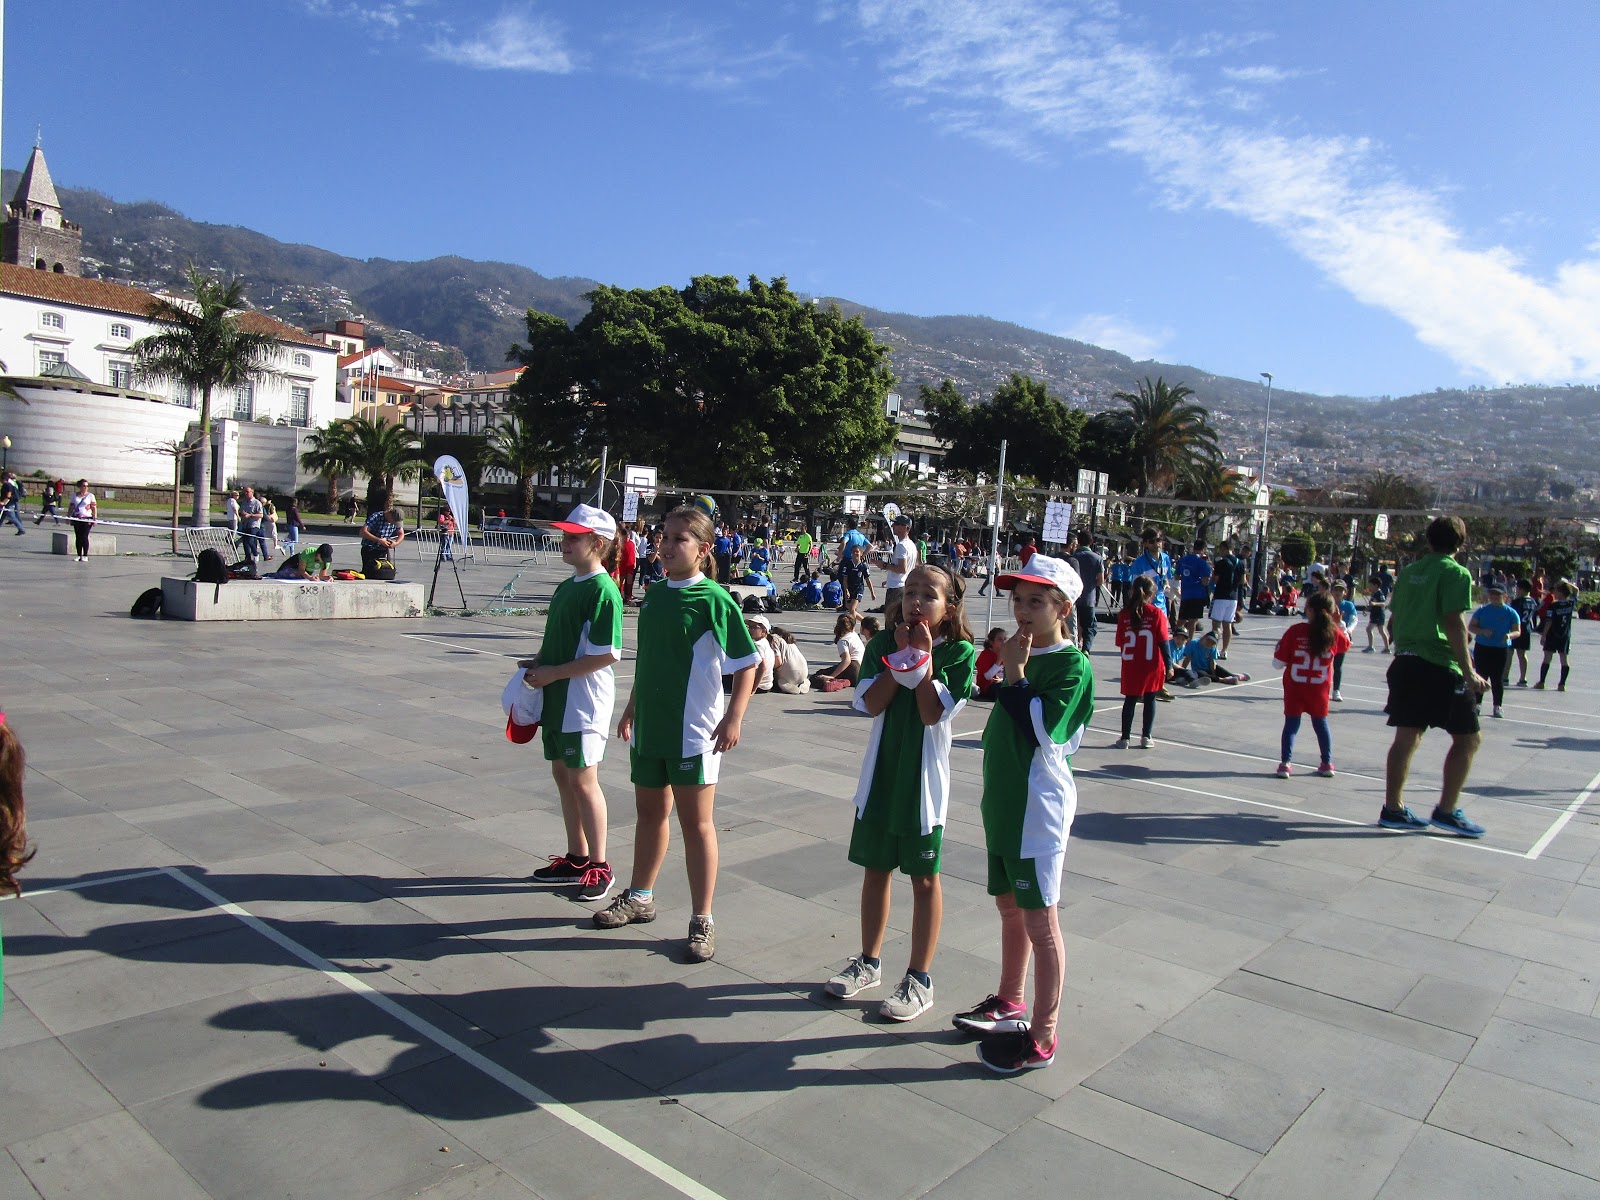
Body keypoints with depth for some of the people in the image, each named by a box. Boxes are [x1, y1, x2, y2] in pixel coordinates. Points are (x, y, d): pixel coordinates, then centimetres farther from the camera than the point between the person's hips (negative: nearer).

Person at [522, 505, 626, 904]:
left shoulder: (603, 590, -17)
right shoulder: (566, 586, 11)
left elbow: (606, 655, -22)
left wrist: (553, 673, -19)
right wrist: (537, 661, 3)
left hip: (584, 700, -9)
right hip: (557, 697, 9)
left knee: (582, 781, -1)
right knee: (562, 775, 15)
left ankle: (599, 868, 13)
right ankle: (577, 858, 28)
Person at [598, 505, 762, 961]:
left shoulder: (715, 600, -13)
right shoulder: (654, 595, 7)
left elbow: (747, 664, -11)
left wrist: (733, 718, -17)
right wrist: (632, 708, 19)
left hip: (694, 732, -6)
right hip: (649, 726, 7)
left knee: (696, 823, 2)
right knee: (650, 812, 20)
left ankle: (702, 922, 14)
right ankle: (640, 897, 39)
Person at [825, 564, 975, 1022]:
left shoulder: (959, 653, -8)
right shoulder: (882, 645, 1)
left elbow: (933, 713, -19)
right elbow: (872, 704, -12)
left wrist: (923, 656, -18)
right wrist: (900, 655, -15)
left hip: (925, 778, -4)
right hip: (882, 773, 4)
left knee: (923, 878, 7)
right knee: (875, 869, 15)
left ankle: (920, 978, 20)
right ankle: (869, 962, 33)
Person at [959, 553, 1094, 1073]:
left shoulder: (1072, 664, -14)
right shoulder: (1024, 656, 10)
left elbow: (1042, 729, -25)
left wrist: (1014, 675, -20)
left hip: (1039, 810, -8)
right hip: (1005, 804, 8)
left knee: (1040, 922, 1)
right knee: (1009, 907, 20)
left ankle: (1042, 1037, 12)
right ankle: (1009, 1003, 37)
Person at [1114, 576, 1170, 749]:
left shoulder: (1124, 614, -3)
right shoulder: (1157, 613, -9)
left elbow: (1120, 644, 1)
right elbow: (1163, 642, -8)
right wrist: (1168, 665, -2)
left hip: (1130, 667, 1)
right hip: (1152, 665, -1)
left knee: (1130, 701, 10)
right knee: (1150, 700, 12)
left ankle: (1125, 738, 10)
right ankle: (1146, 738, 16)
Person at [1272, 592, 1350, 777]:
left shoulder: (1295, 631, -14)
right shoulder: (1334, 633, -6)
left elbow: (1278, 663, -11)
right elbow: (1347, 644, 20)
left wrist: (1278, 647, 8)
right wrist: (1339, 623, 19)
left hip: (1294, 688, -2)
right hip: (1320, 690, 2)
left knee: (1291, 724, 5)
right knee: (1321, 723, 18)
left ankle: (1285, 764, -2)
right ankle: (1327, 764, 26)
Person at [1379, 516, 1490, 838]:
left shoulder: (1409, 571, 12)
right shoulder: (1455, 573, -8)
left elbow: (1392, 620, 16)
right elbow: (1453, 623, -17)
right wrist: (1469, 673, -17)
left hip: (1405, 663, 7)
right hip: (1441, 669, -7)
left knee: (1407, 738, 10)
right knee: (1467, 738, 4)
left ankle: (1393, 808, 13)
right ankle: (1447, 810, 4)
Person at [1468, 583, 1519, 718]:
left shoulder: (1510, 612, 1)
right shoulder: (1482, 610, 6)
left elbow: (1518, 631, 0)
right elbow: (1470, 627, 5)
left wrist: (1510, 635, -23)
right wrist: (1483, 631, -14)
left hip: (1501, 650, -1)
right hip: (1482, 648, 1)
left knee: (1497, 679, 1)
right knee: (1481, 676, 3)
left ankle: (1497, 707, 10)